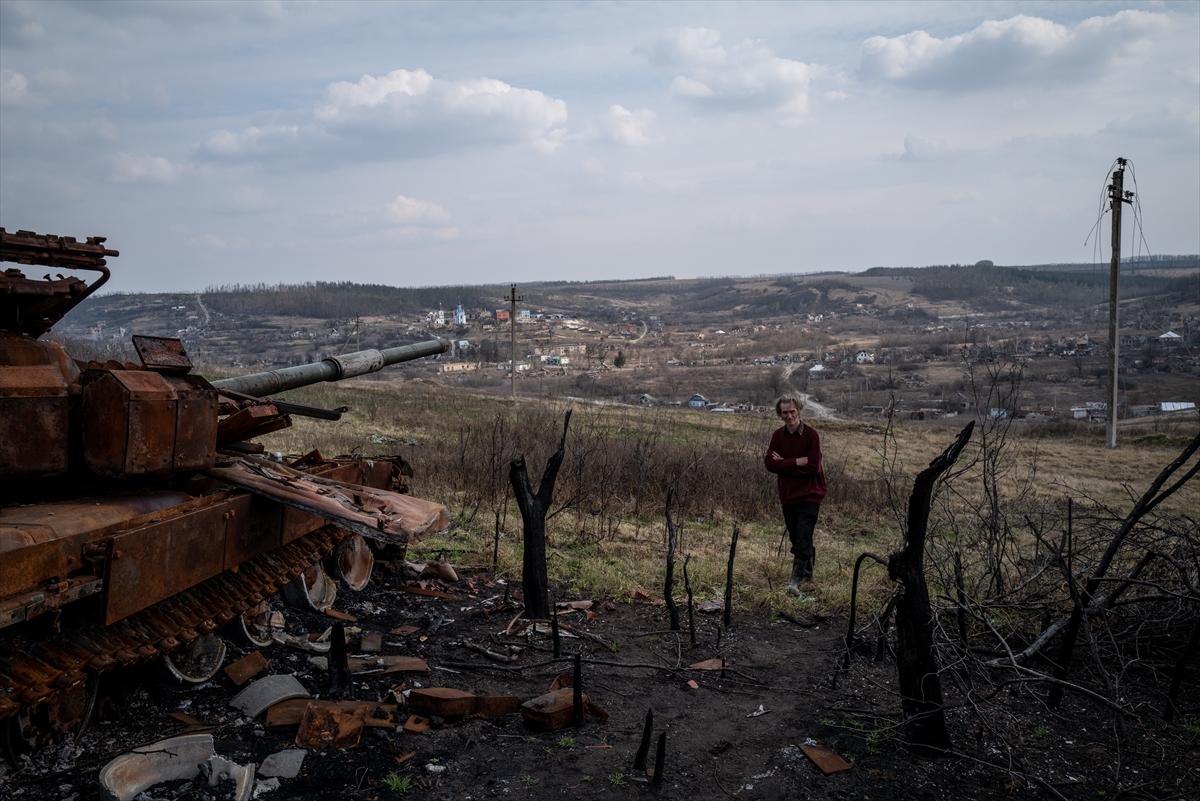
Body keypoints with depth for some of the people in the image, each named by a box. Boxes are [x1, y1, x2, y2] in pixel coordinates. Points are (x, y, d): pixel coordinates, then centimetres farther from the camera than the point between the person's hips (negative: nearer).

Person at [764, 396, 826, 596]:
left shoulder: (811, 434, -11)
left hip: (809, 495, -5)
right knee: (796, 538, 16)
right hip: (787, 494, 5)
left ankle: (796, 579, -9)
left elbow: (813, 467, -18)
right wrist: (797, 462, -16)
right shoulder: (778, 435, 3)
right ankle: (807, 572, 33)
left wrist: (784, 464, -12)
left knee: (803, 539, -10)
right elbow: (769, 463, -7)